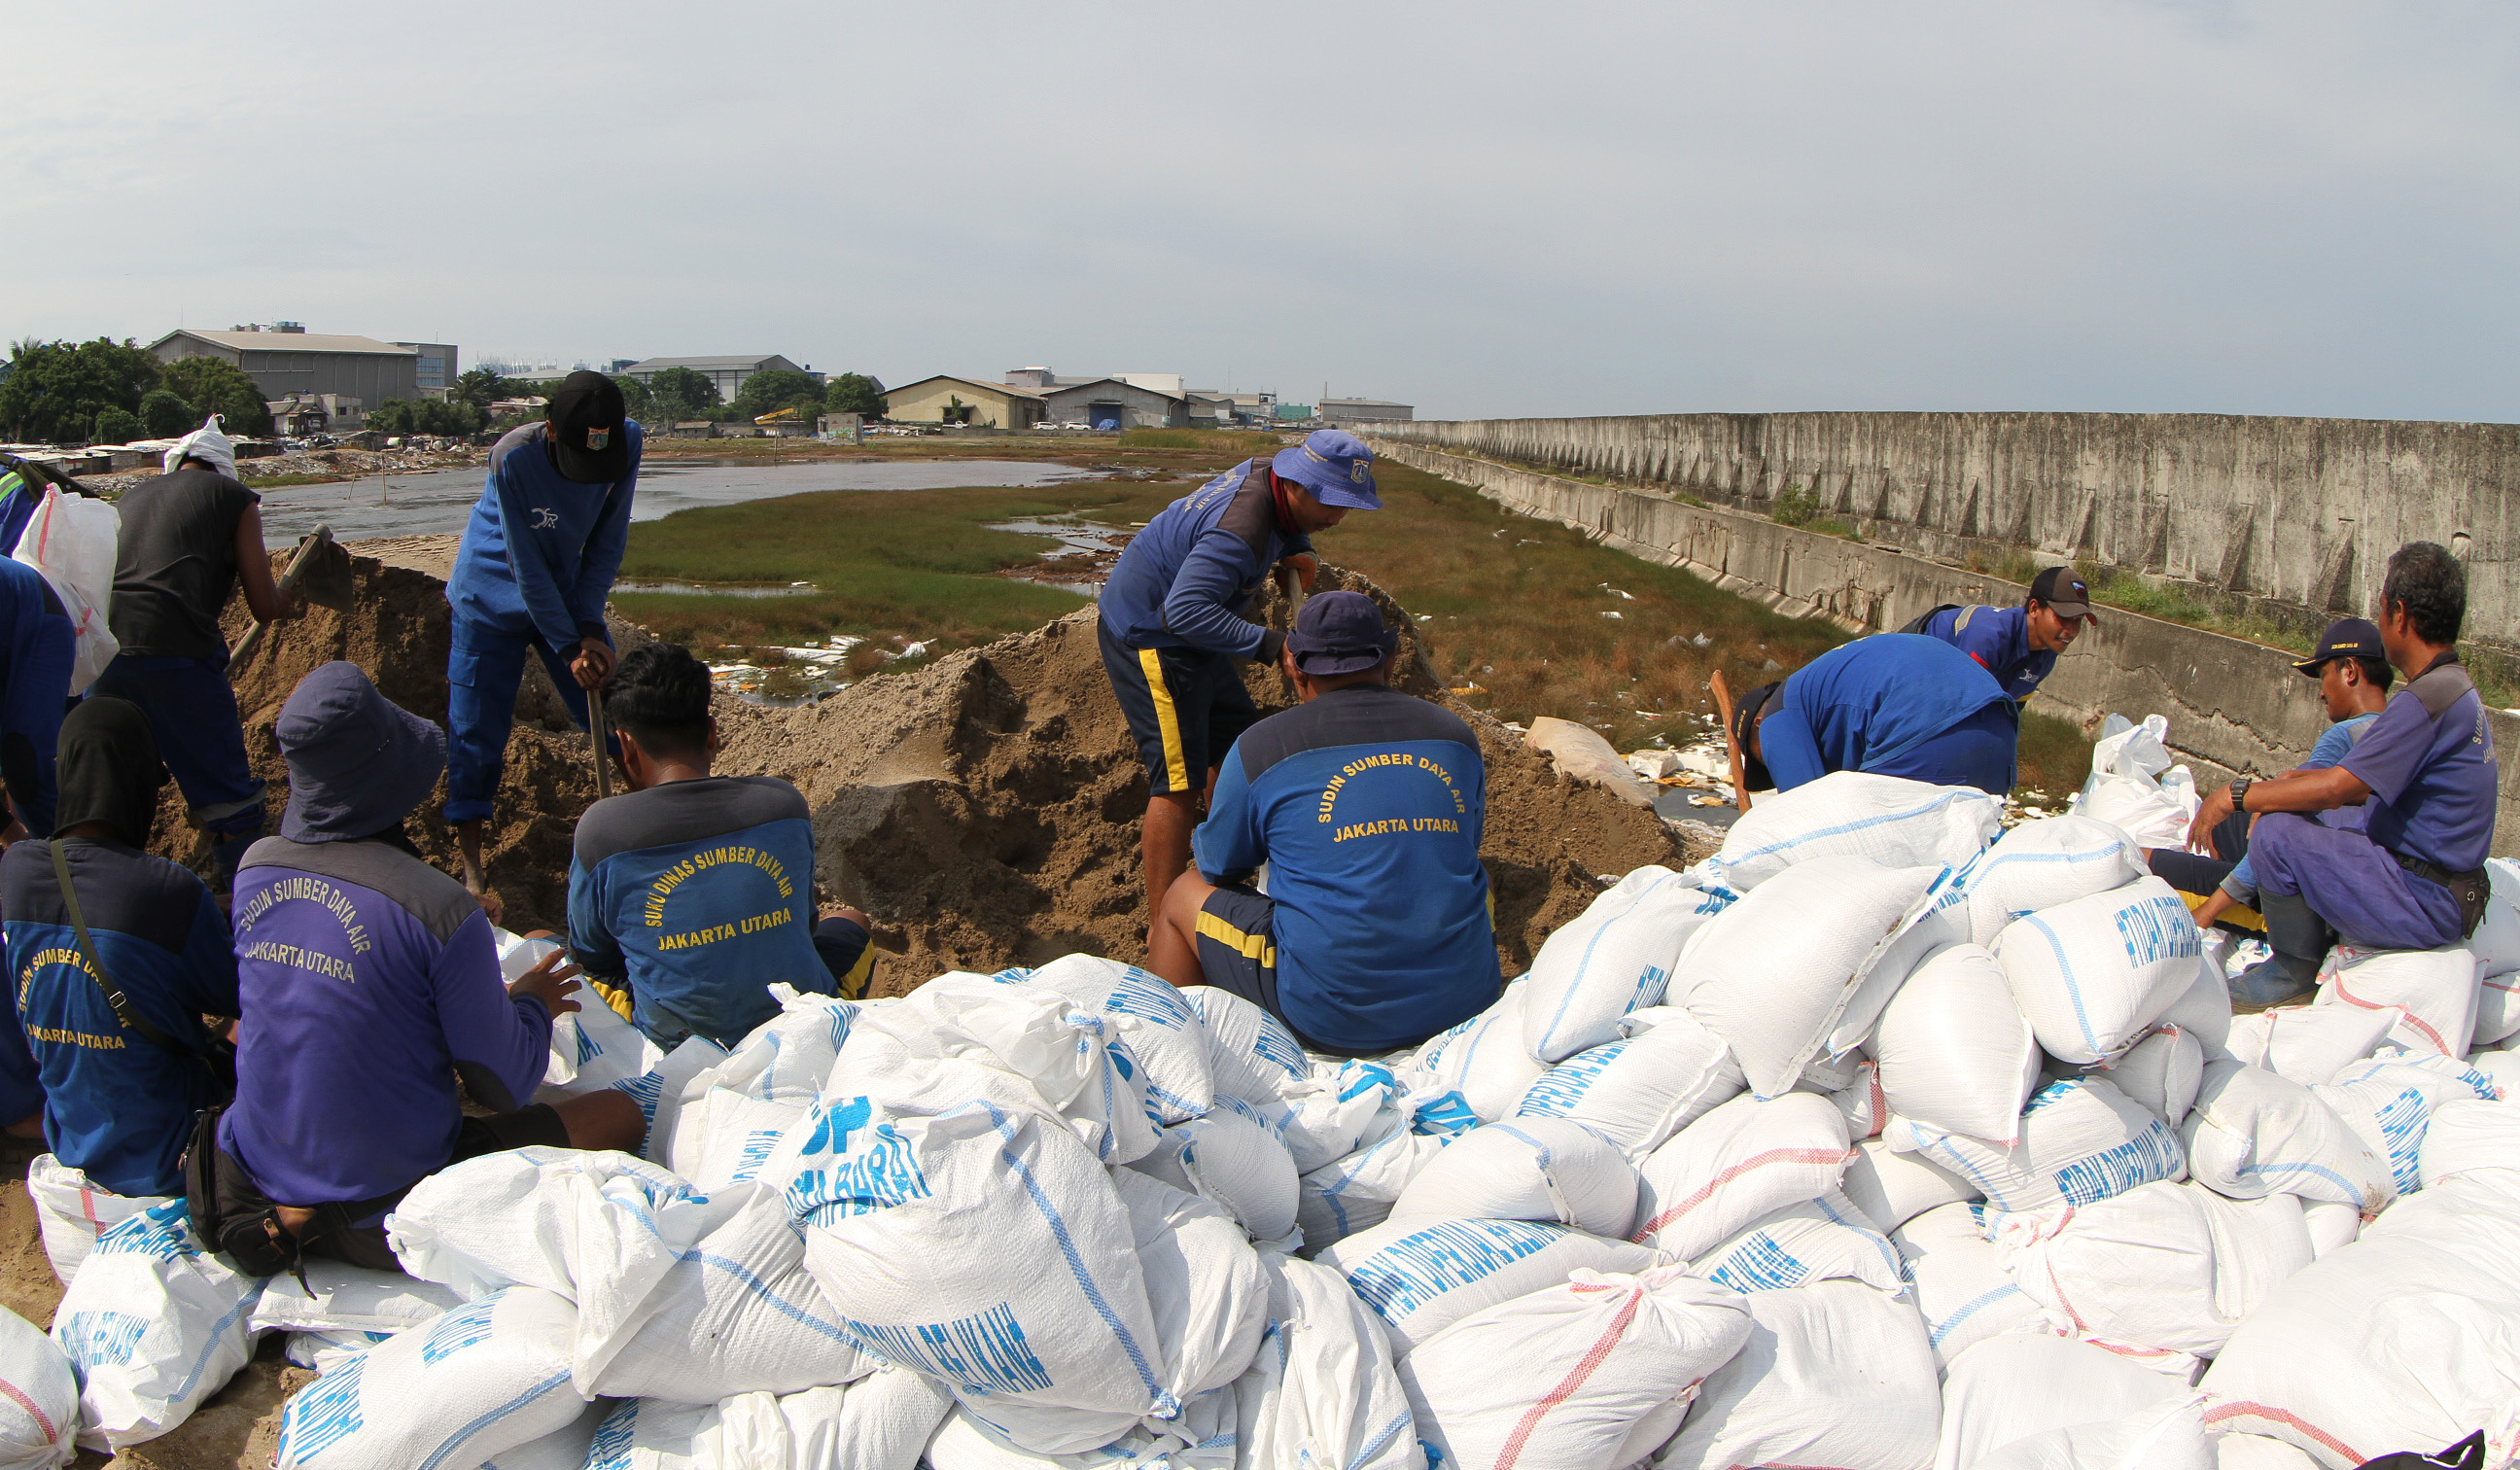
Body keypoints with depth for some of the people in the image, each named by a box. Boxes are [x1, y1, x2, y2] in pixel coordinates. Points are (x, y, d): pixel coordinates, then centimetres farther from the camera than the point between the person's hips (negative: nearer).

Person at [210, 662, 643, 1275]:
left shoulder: (255, 868, -5)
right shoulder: (441, 909, -24)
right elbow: (505, 1089, -13)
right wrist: (531, 1005, 9)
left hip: (255, 1189, 6)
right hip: (385, 1218, -6)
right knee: (620, 1112, 3)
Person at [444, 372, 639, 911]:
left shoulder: (628, 443, -19)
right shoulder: (513, 457, -31)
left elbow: (607, 543, -9)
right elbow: (528, 567, -24)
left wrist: (591, 629, -14)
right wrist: (569, 648, -21)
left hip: (569, 598, 4)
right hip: (493, 601, -4)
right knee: (477, 732, -3)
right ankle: (472, 872, 8)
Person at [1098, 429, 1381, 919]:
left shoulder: (1266, 473, -2)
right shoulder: (1241, 530, -32)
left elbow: (1289, 529, 22)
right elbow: (1186, 610, -42)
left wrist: (1298, 551, -1)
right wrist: (1271, 644, -44)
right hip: (1147, 637, -10)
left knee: (1236, 737, 22)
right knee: (1180, 780, -13)